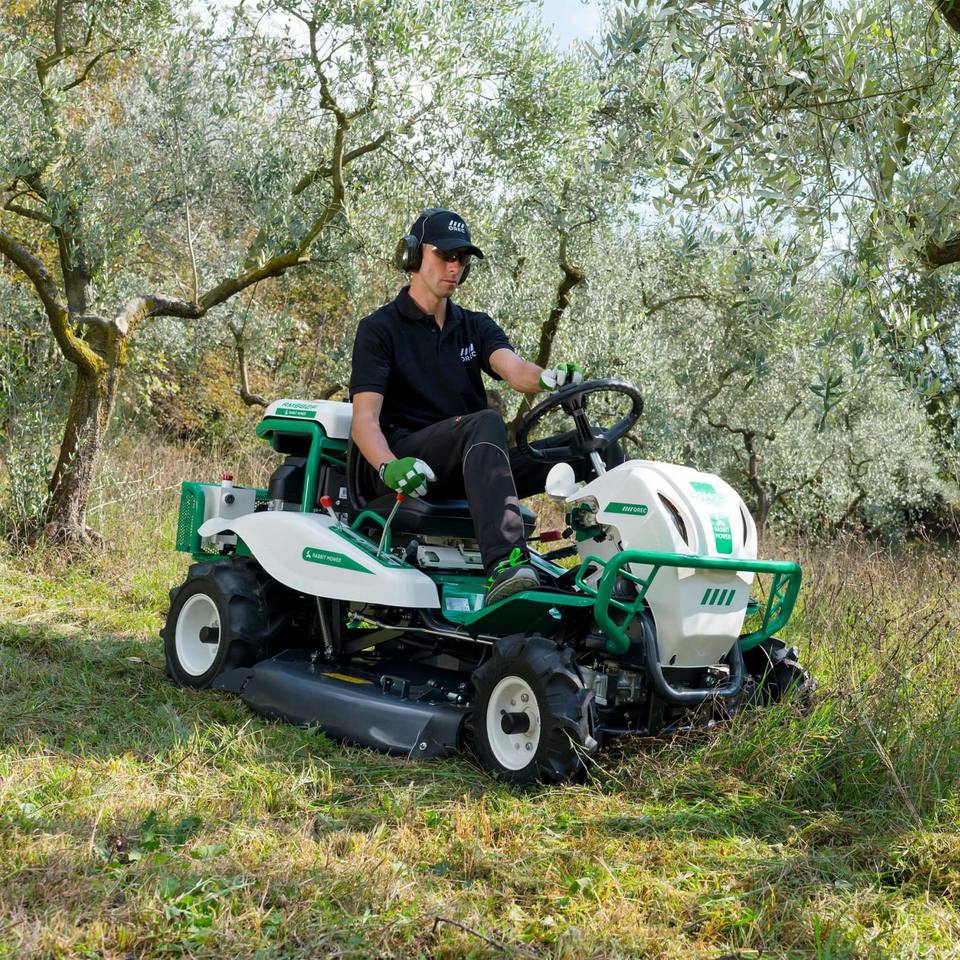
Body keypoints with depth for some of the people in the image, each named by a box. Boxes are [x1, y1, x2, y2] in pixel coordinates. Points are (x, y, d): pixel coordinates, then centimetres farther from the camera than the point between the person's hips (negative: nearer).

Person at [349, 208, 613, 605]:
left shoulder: (475, 326, 19)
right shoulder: (379, 328, 4)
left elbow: (513, 369, -4)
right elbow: (365, 418, -8)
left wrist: (549, 377, -29)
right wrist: (389, 467, -29)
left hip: (466, 466, 6)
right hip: (408, 460, -5)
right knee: (486, 423, -37)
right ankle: (503, 566, -55)